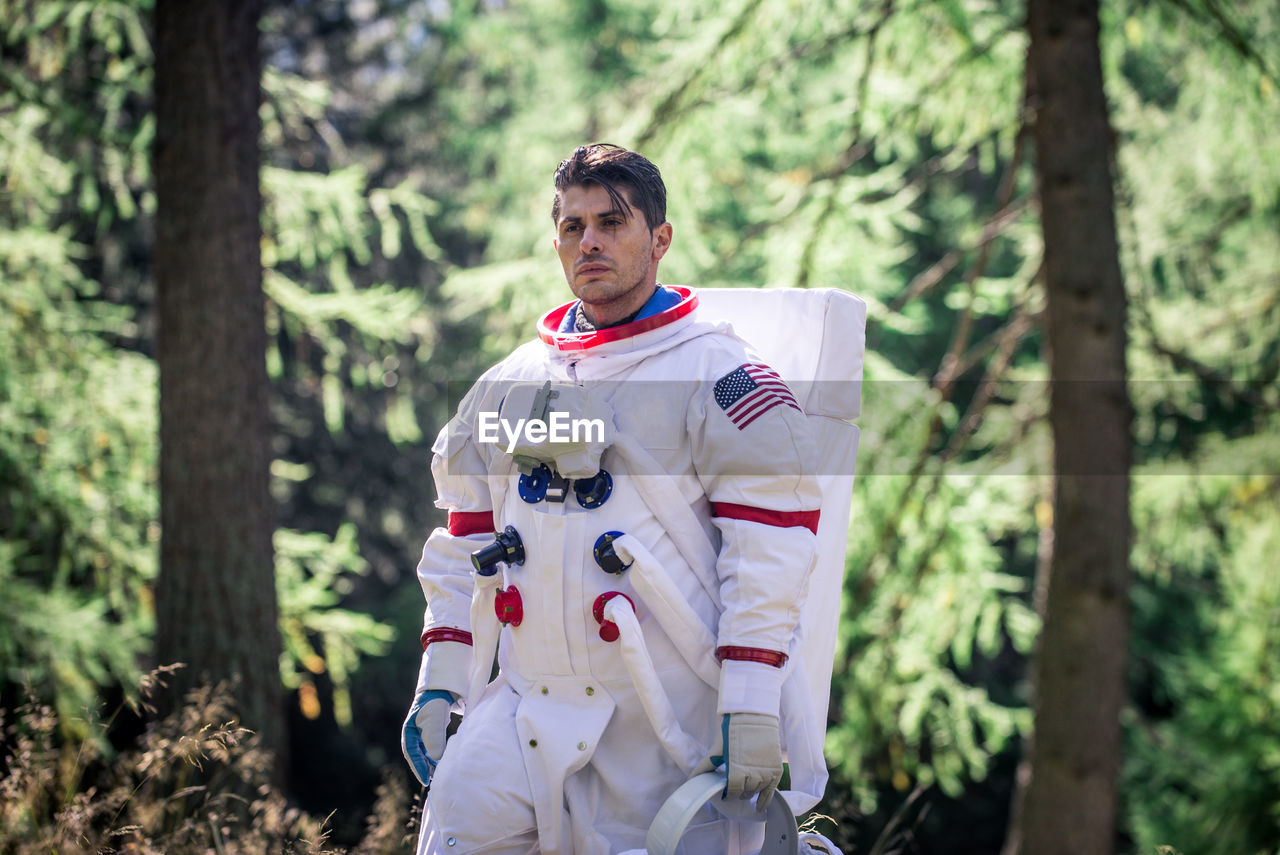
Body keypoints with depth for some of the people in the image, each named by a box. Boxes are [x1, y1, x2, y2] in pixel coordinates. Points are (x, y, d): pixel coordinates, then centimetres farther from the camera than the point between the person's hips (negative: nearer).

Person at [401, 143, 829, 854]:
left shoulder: (713, 371, -3)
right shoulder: (508, 384, 16)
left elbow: (772, 542, -10)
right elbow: (466, 540, 21)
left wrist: (751, 705, -17)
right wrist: (440, 684, 12)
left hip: (668, 715, -5)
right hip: (525, 709, 5)